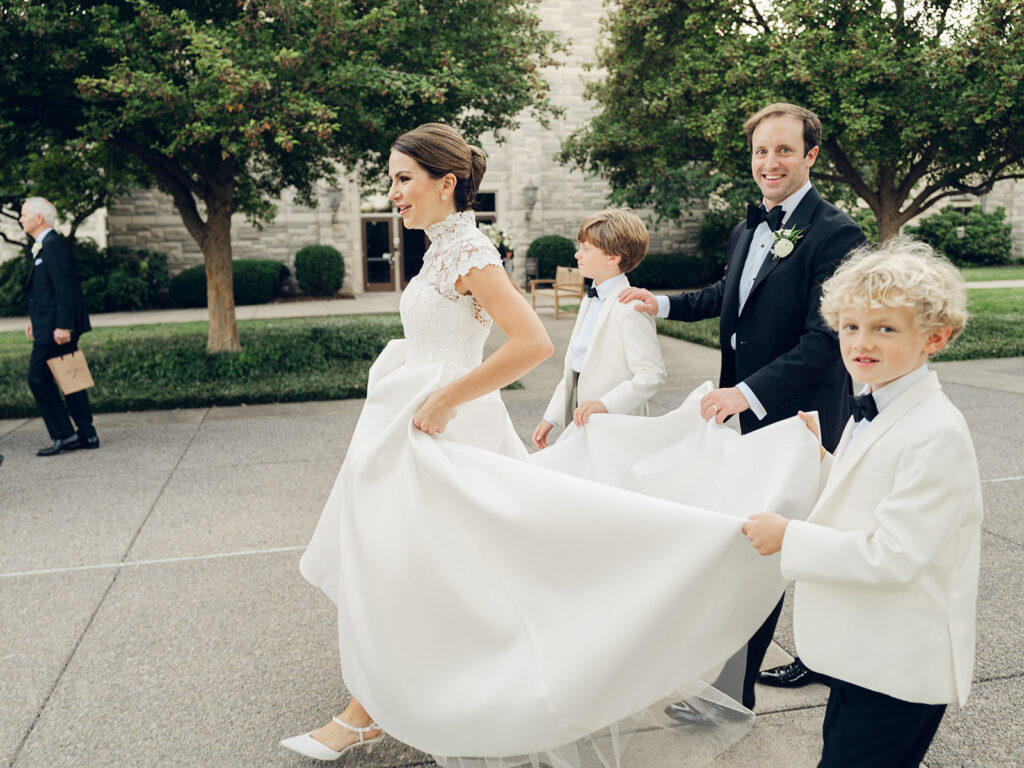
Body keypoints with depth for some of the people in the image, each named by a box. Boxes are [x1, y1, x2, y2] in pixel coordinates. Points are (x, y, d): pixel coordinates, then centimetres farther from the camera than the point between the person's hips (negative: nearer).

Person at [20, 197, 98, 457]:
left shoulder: (54, 246, -14)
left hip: (55, 329, -10)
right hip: (50, 326, 10)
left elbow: (65, 288, -21)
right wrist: (35, 319, 22)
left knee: (39, 378, -6)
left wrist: (62, 326, -24)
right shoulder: (44, 246, 18)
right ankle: (86, 435, 15)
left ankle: (64, 435, -2)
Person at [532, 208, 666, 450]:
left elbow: (653, 374, -23)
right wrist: (551, 416, 13)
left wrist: (605, 404, -29)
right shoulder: (590, 300, 14)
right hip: (580, 425, 8)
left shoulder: (631, 308, -16)